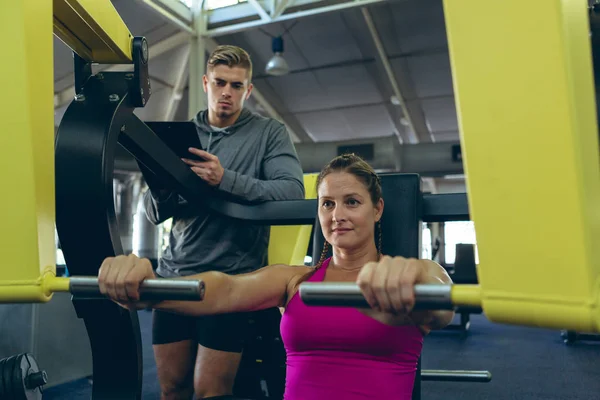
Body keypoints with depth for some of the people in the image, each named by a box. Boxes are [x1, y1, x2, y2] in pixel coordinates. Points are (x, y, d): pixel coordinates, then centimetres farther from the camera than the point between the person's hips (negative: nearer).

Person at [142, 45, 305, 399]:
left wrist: (225, 179, -24)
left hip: (231, 277, -4)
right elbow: (156, 215, 10)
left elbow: (293, 192, -14)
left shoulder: (270, 133, 3)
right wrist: (159, 189, -13)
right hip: (175, 274, 4)